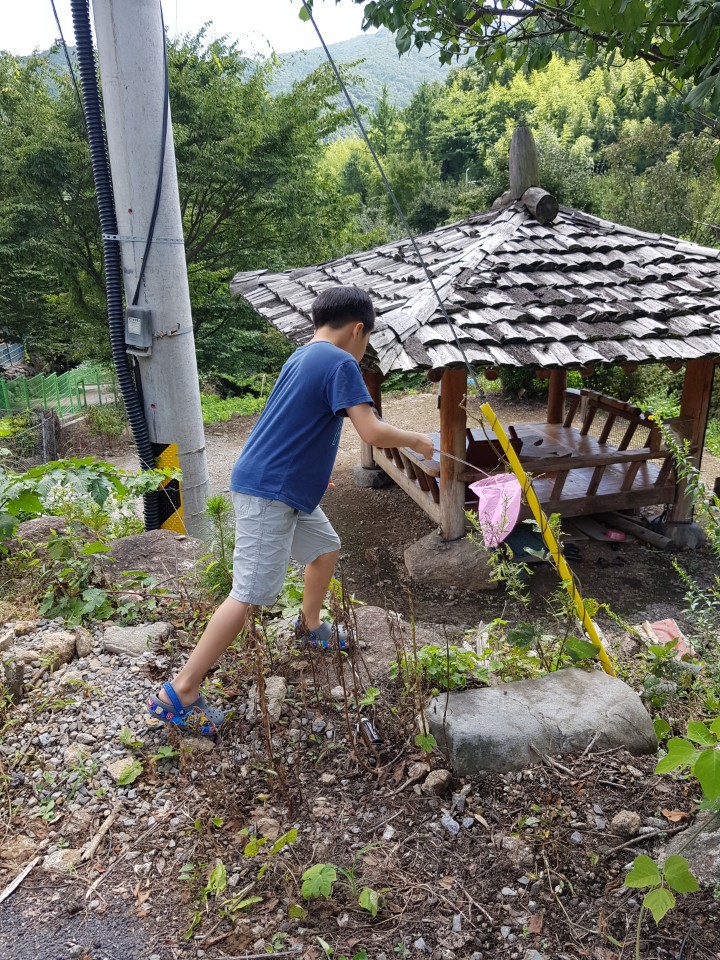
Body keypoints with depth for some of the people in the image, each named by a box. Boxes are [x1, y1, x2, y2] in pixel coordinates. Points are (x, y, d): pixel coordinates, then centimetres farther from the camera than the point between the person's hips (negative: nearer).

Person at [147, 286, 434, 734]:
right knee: (251, 594, -8)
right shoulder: (341, 363, -14)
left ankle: (310, 626, 47)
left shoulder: (302, 357, 14)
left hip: (286, 490, 10)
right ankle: (179, 693, 0)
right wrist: (416, 440, -3)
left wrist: (313, 466, 36)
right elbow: (373, 433, -22)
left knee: (327, 548, 24)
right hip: (268, 493, -10)